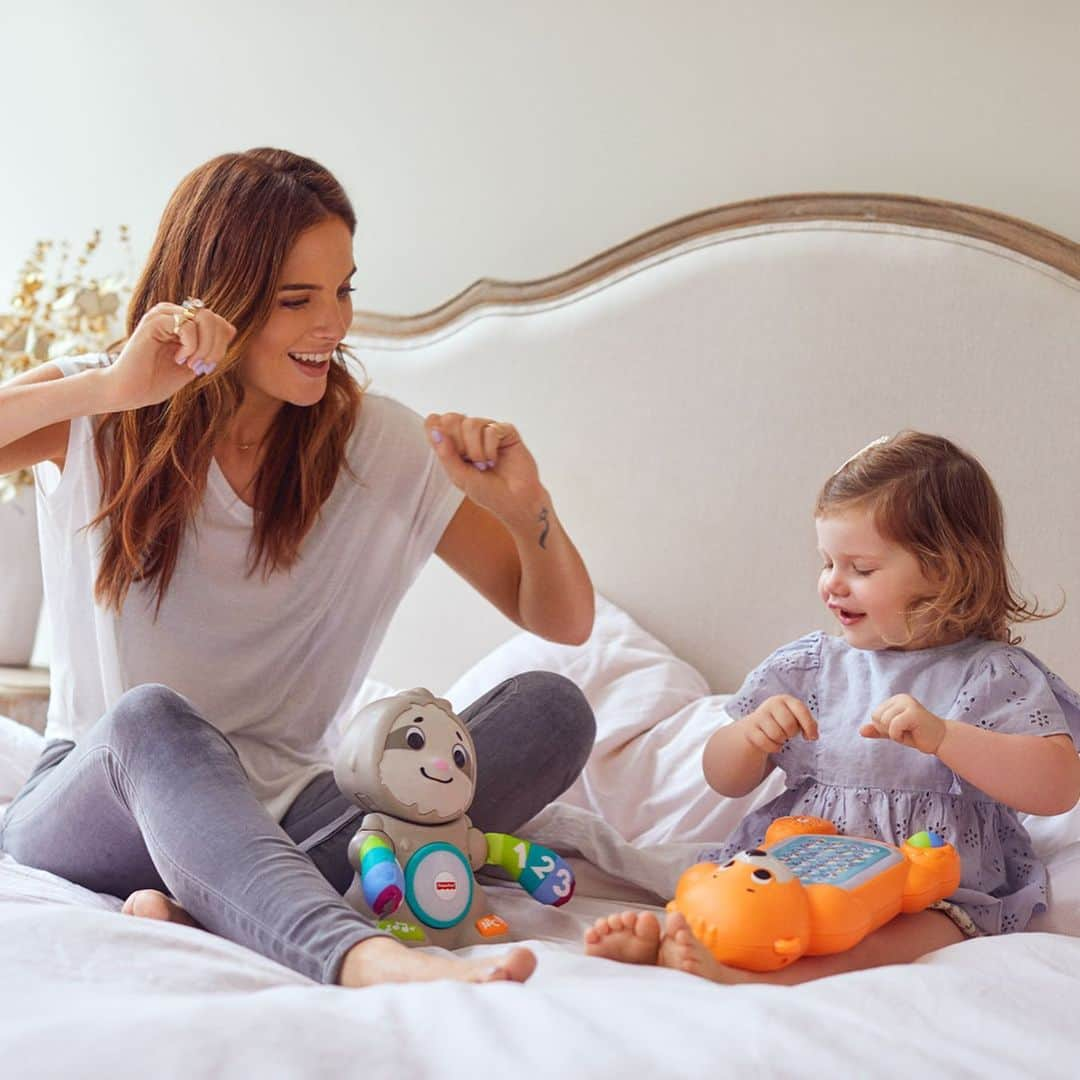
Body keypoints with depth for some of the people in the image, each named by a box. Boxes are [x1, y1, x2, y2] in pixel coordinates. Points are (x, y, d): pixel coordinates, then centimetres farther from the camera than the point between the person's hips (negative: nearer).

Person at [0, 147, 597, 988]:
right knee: (151, 714, -37)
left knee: (552, 711, -20)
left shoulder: (379, 445, 2)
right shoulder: (96, 422, -2)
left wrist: (527, 507, -16)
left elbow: (565, 622, 5)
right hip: (94, 806, -2)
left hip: (282, 813, 3)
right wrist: (107, 388, -28)